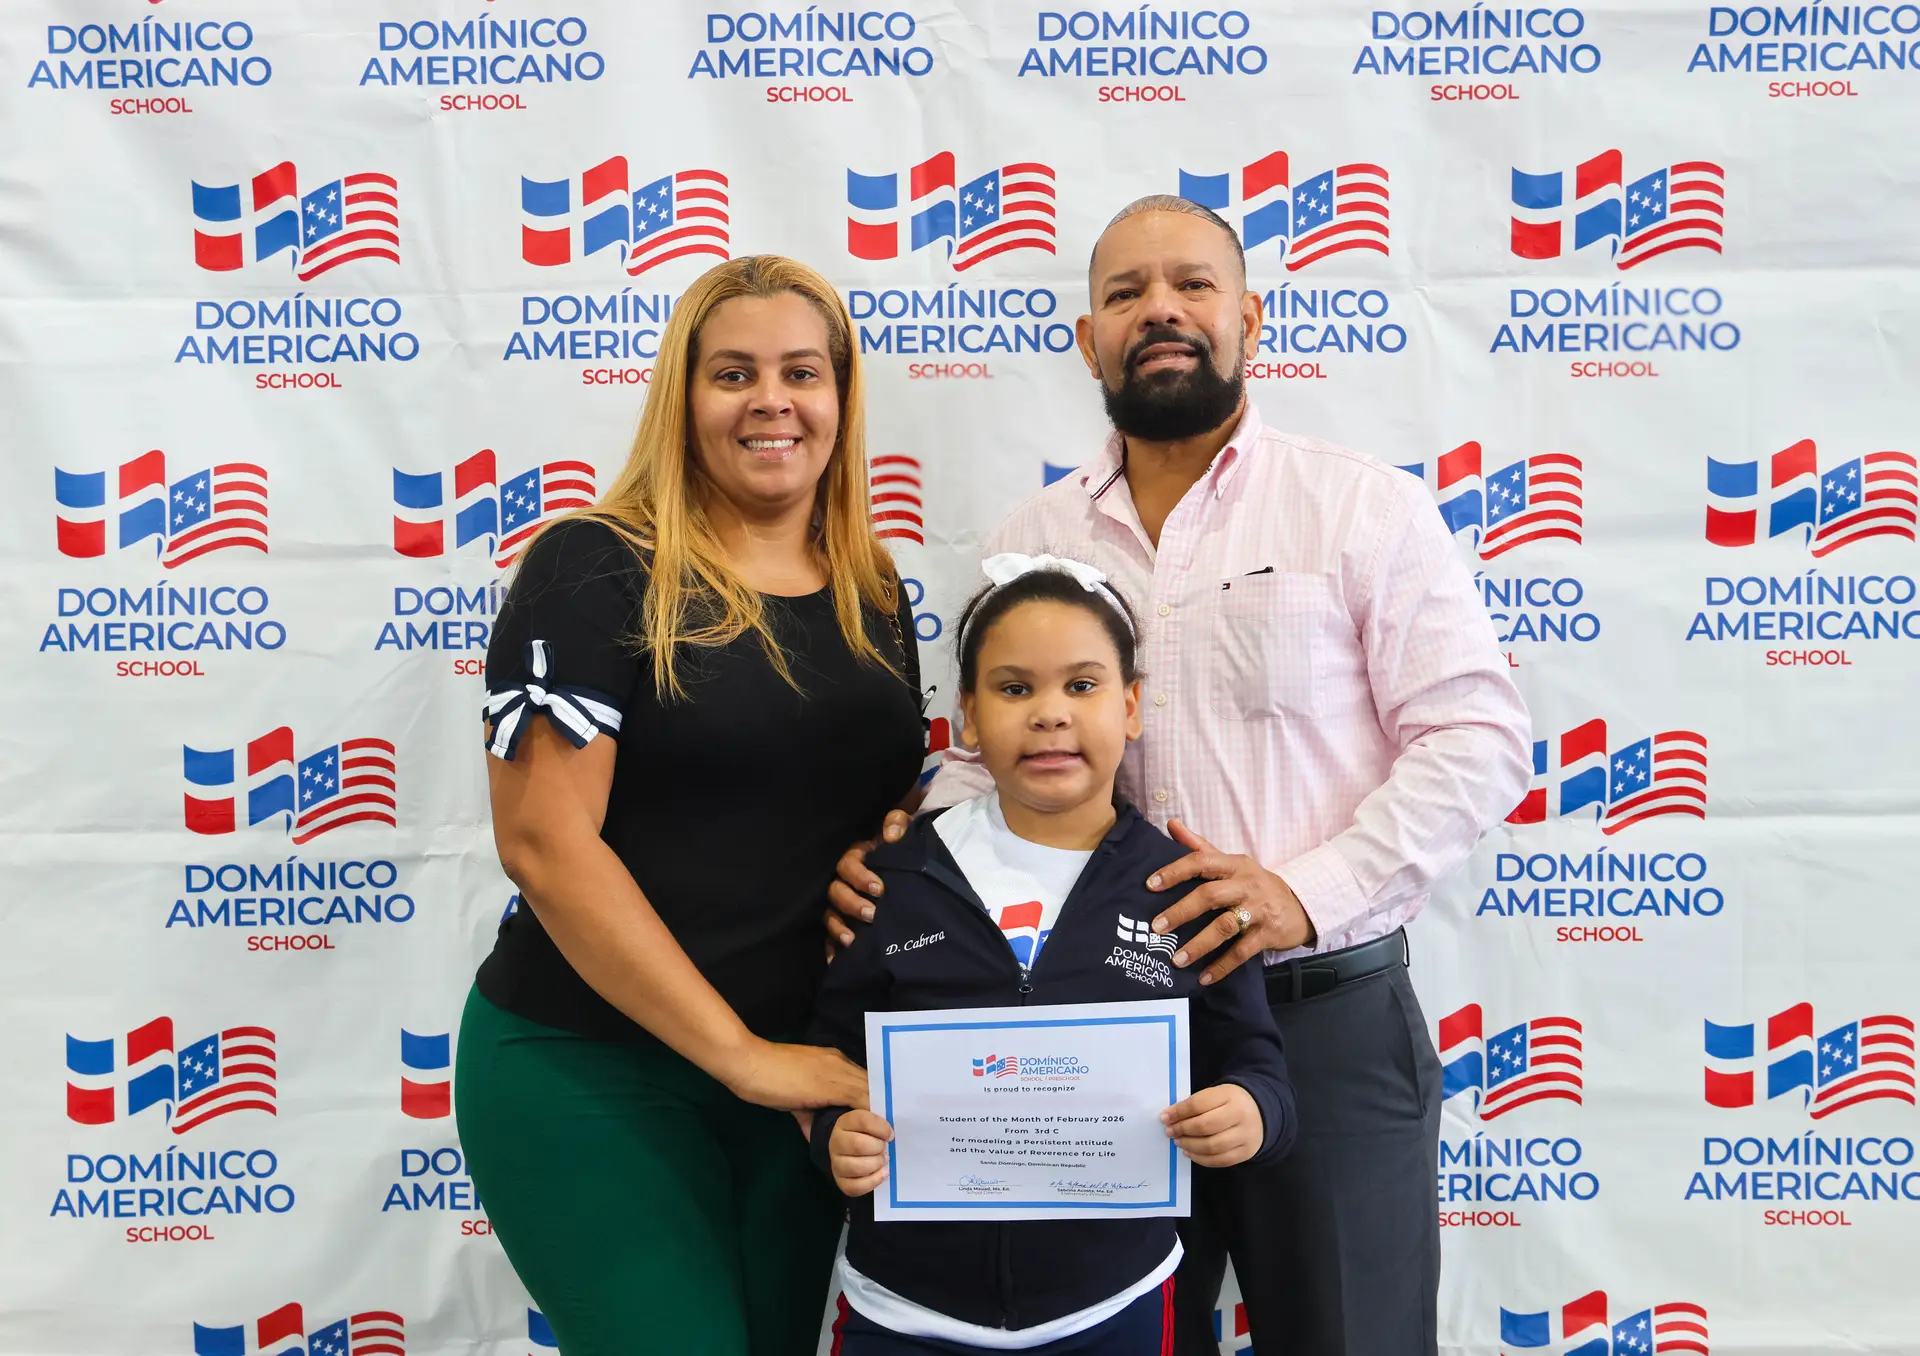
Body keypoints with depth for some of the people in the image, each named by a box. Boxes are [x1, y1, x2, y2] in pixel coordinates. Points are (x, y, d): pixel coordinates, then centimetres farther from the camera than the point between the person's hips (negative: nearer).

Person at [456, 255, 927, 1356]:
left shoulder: (874, 599, 7)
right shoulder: (596, 569, -11)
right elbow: (543, 839, -18)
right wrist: (739, 1052, -19)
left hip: (802, 1074, 6)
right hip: (589, 1070, -5)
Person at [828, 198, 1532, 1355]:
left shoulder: (1366, 507, -3)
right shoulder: (1031, 541, 7)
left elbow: (1477, 739, -7)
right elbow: (988, 754, 13)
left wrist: (1308, 891, -19)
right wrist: (905, 850, -7)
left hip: (1327, 1016, -2)